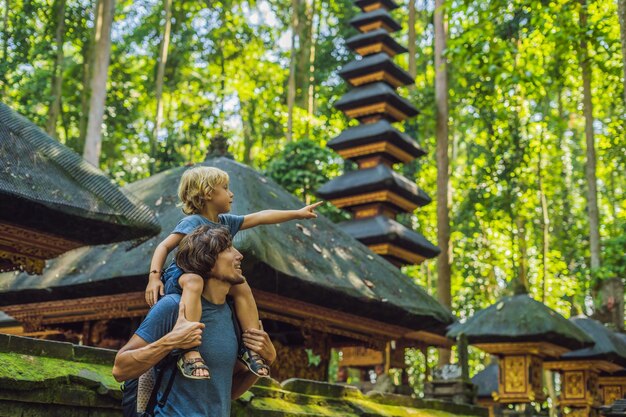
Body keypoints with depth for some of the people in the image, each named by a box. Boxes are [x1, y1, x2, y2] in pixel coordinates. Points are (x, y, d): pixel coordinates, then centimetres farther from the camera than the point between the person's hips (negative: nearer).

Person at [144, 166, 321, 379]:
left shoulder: (226, 222, 11)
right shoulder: (192, 222, -11)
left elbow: (261, 217, 15)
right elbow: (164, 246, -16)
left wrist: (298, 213, 18)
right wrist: (154, 277, -30)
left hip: (209, 279, 8)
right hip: (178, 276, -8)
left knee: (241, 286, -2)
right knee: (194, 281, -39)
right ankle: (189, 352, -50)